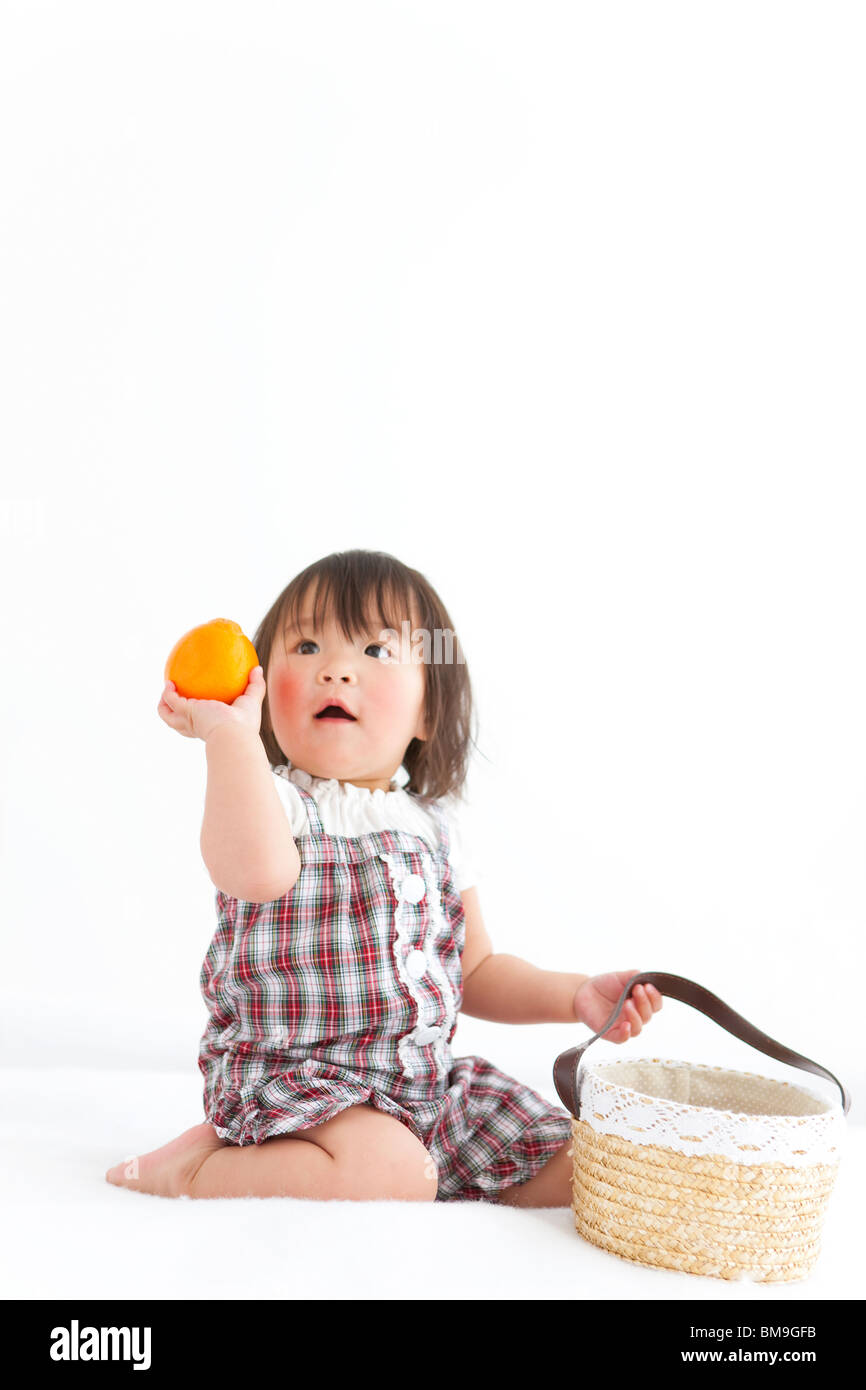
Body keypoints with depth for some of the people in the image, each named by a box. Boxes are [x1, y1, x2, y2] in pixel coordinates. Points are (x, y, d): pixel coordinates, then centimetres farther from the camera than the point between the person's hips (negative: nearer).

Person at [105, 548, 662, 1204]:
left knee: (569, 1169, 3)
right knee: (394, 1172, -33)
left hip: (429, 1079, 7)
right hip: (291, 1077, -7)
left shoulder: (433, 824, 10)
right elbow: (256, 871, -35)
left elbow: (477, 970, 17)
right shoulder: (270, 797, -8)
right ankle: (198, 1168, -7)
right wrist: (231, 732, -31)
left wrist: (575, 996, 4)